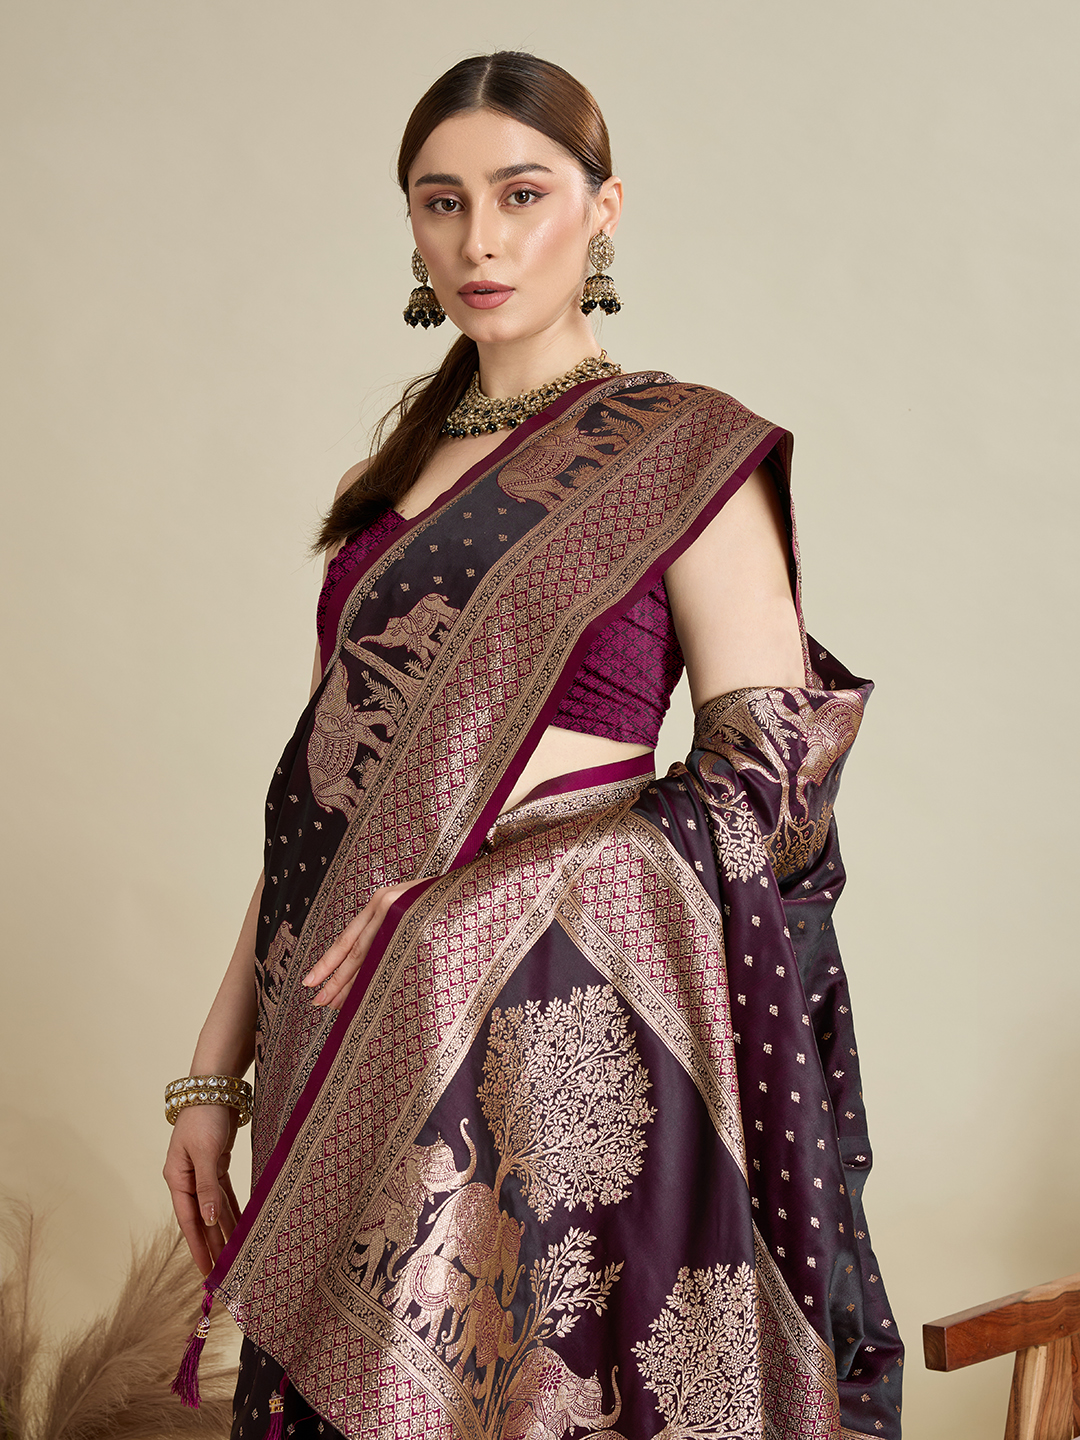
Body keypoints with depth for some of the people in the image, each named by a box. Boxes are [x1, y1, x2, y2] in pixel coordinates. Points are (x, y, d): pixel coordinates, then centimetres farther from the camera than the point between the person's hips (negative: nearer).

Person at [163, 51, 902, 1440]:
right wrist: (216, 1066, 9)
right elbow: (314, 788, 13)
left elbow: (764, 769, -7)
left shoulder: (681, 451, -1)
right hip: (343, 1038, 5)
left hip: (548, 1024, -5)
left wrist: (473, 898, -16)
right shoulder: (388, 482, 14)